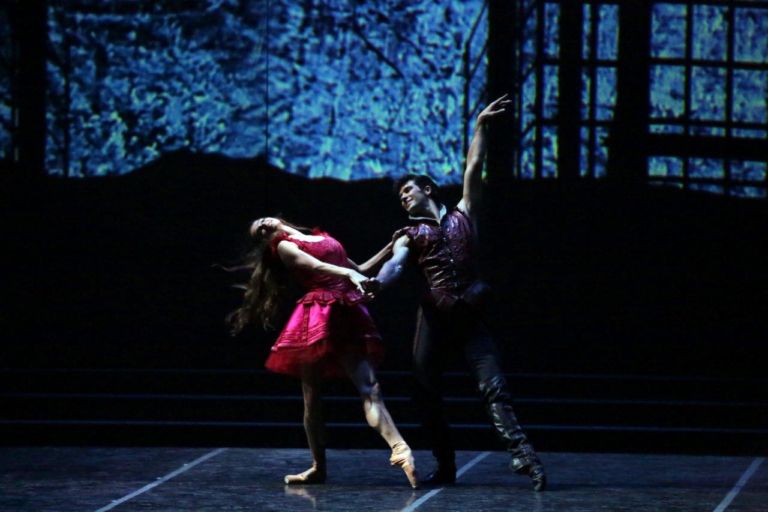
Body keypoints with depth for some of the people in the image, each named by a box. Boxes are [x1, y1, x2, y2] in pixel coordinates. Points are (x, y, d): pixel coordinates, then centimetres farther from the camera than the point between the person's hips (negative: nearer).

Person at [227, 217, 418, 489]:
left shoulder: (323, 238, 26)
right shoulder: (284, 247, 9)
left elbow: (358, 270, 29)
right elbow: (317, 267, -9)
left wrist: (389, 248, 24)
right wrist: (349, 274, -26)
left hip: (349, 315, 2)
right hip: (317, 319, -2)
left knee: (369, 387, -5)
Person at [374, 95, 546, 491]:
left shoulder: (463, 216, 14)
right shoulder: (410, 237, 12)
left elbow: (474, 169, 9)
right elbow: (393, 268, -7)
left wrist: (481, 127, 6)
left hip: (470, 318, -2)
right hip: (435, 319, 2)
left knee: (493, 386, -13)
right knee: (426, 394, 0)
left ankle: (521, 454, -25)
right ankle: (445, 467, 9)